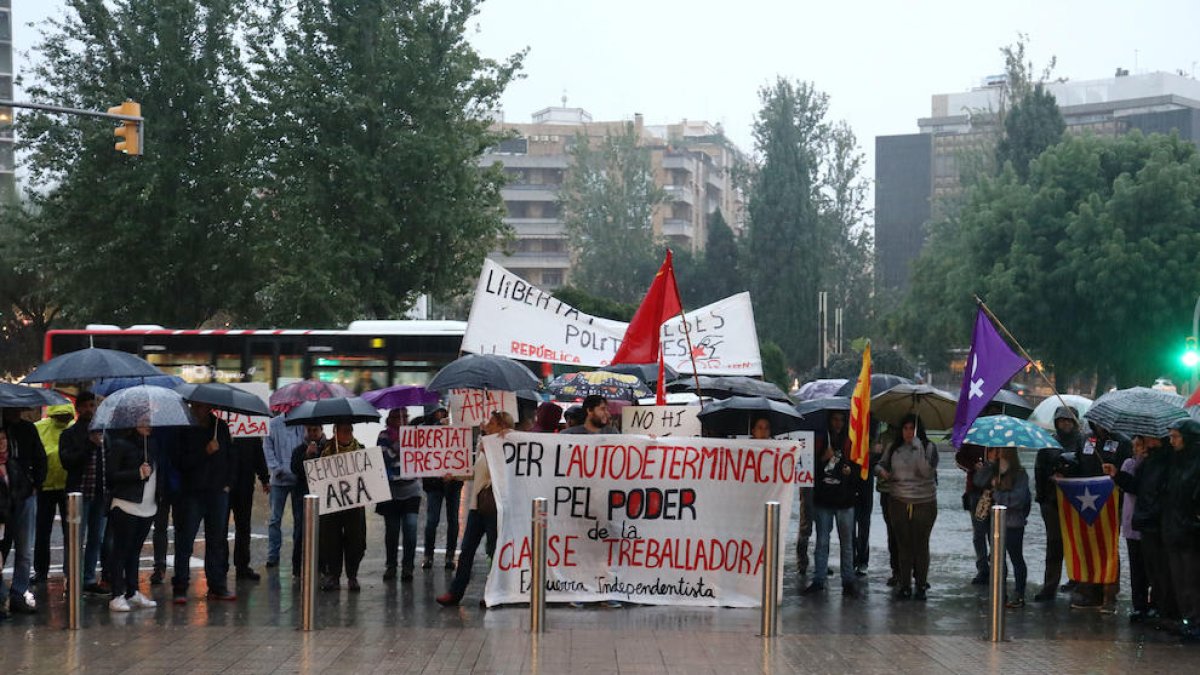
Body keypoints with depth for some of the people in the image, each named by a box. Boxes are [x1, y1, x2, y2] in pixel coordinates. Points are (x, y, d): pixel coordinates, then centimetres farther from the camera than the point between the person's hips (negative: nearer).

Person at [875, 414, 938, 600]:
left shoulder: (928, 447, -3)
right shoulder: (893, 448, 7)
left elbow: (927, 472, -15)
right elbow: (881, 465, 10)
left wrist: (918, 449, -22)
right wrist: (881, 470, -13)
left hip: (924, 503, -2)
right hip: (898, 502, 2)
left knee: (921, 545, 1)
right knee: (903, 545, 5)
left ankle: (921, 585, 10)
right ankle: (904, 584, 12)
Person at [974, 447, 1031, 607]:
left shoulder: (1020, 475, -12)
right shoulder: (995, 472, 6)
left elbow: (1017, 498, -20)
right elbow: (979, 481, -4)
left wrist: (997, 493, -11)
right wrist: (990, 462, -11)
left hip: (1014, 524, -6)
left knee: (1016, 558, 4)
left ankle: (1019, 594, 13)